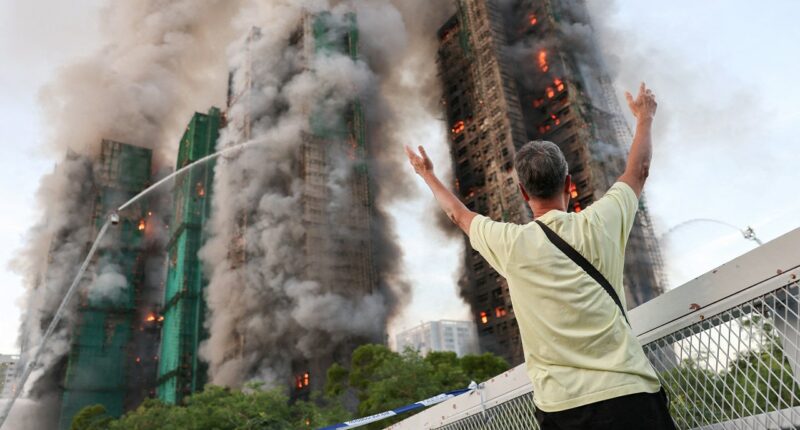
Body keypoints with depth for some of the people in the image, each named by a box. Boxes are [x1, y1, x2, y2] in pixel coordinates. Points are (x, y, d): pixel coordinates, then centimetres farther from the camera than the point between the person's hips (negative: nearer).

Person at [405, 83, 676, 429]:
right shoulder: (599, 223, -2)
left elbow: (458, 213, 18)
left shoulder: (510, 244, -3)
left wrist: (427, 174, 36)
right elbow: (638, 170, 18)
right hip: (628, 392, 1)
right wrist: (645, 116, 35)